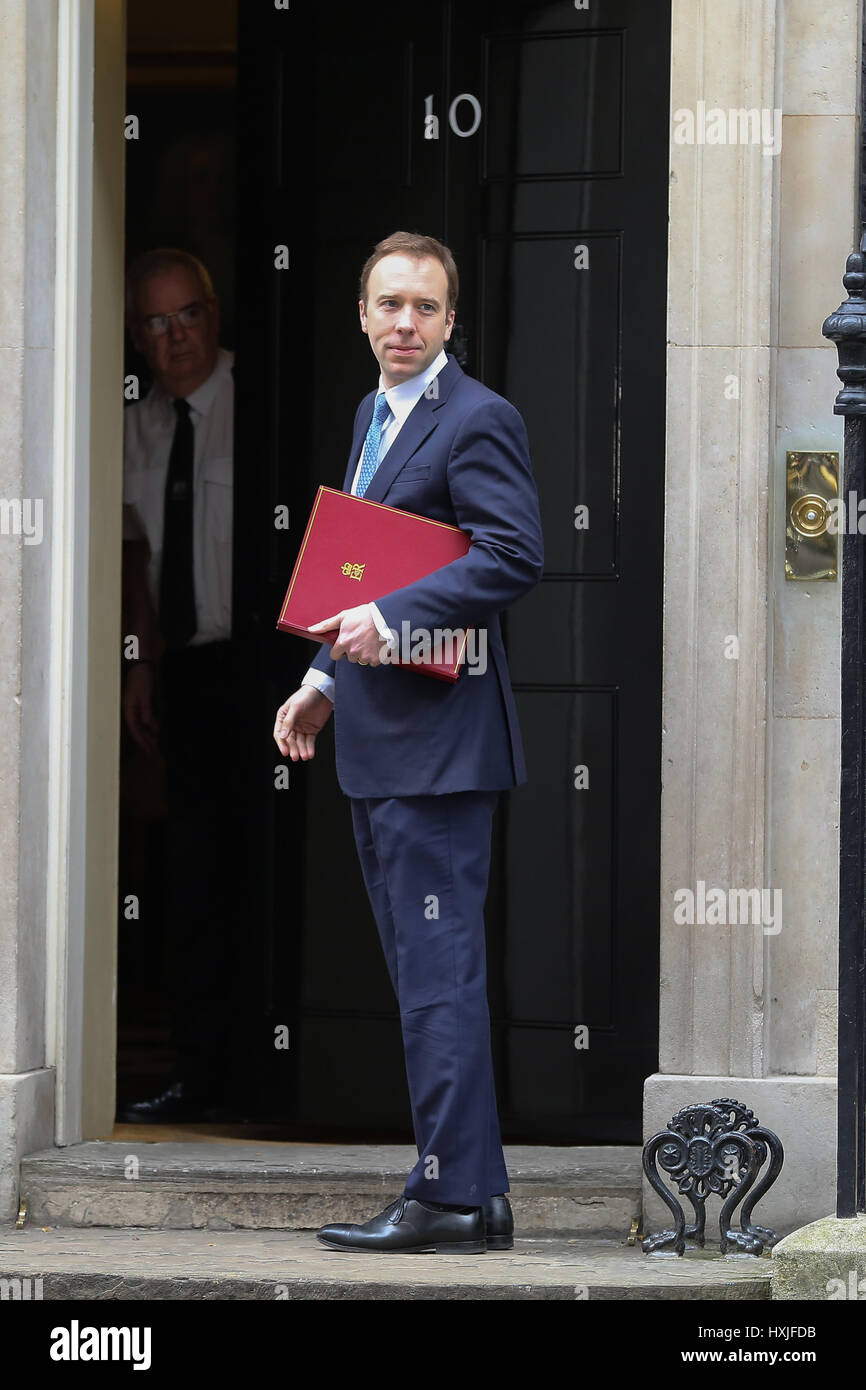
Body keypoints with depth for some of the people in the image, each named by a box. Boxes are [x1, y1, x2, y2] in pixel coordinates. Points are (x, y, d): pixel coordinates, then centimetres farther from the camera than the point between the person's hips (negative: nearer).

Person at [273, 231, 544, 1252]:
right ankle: (476, 1196, 14)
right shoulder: (374, 414, 19)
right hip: (377, 745, 10)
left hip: (437, 739, -10)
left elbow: (514, 556, -21)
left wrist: (391, 621, -26)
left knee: (439, 971, -9)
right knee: (424, 974, 11)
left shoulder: (478, 421, -10)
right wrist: (325, 680, 18)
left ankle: (450, 1196, -8)